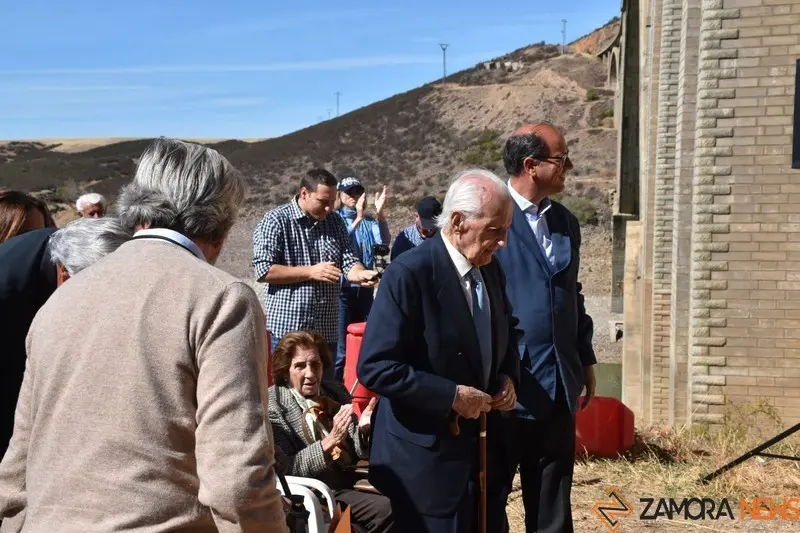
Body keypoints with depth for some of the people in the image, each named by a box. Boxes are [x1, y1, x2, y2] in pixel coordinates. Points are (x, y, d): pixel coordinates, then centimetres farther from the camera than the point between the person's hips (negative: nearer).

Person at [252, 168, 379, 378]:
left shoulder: (335, 222, 10)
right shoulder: (276, 221, -7)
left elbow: (348, 262, 5)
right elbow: (263, 270, -14)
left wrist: (361, 274, -19)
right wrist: (311, 272, -17)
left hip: (327, 329, 5)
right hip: (288, 328, -5)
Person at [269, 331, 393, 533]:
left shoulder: (335, 390, 7)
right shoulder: (272, 404, -9)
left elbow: (357, 452, 7)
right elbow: (286, 469, -15)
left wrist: (363, 430, -15)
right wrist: (329, 441, -26)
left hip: (351, 482, 6)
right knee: (388, 509, -24)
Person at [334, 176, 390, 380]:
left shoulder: (369, 221, 7)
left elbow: (384, 240, -10)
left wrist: (380, 214, -27)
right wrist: (358, 219, -32)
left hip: (365, 289, 4)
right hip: (342, 290, -4)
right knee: (340, 347, -4)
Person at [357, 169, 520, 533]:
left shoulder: (491, 270, 4)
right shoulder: (409, 273, -20)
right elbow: (374, 367, -23)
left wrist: (507, 377, 0)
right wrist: (451, 396, -22)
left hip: (481, 447, 8)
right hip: (426, 457, -7)